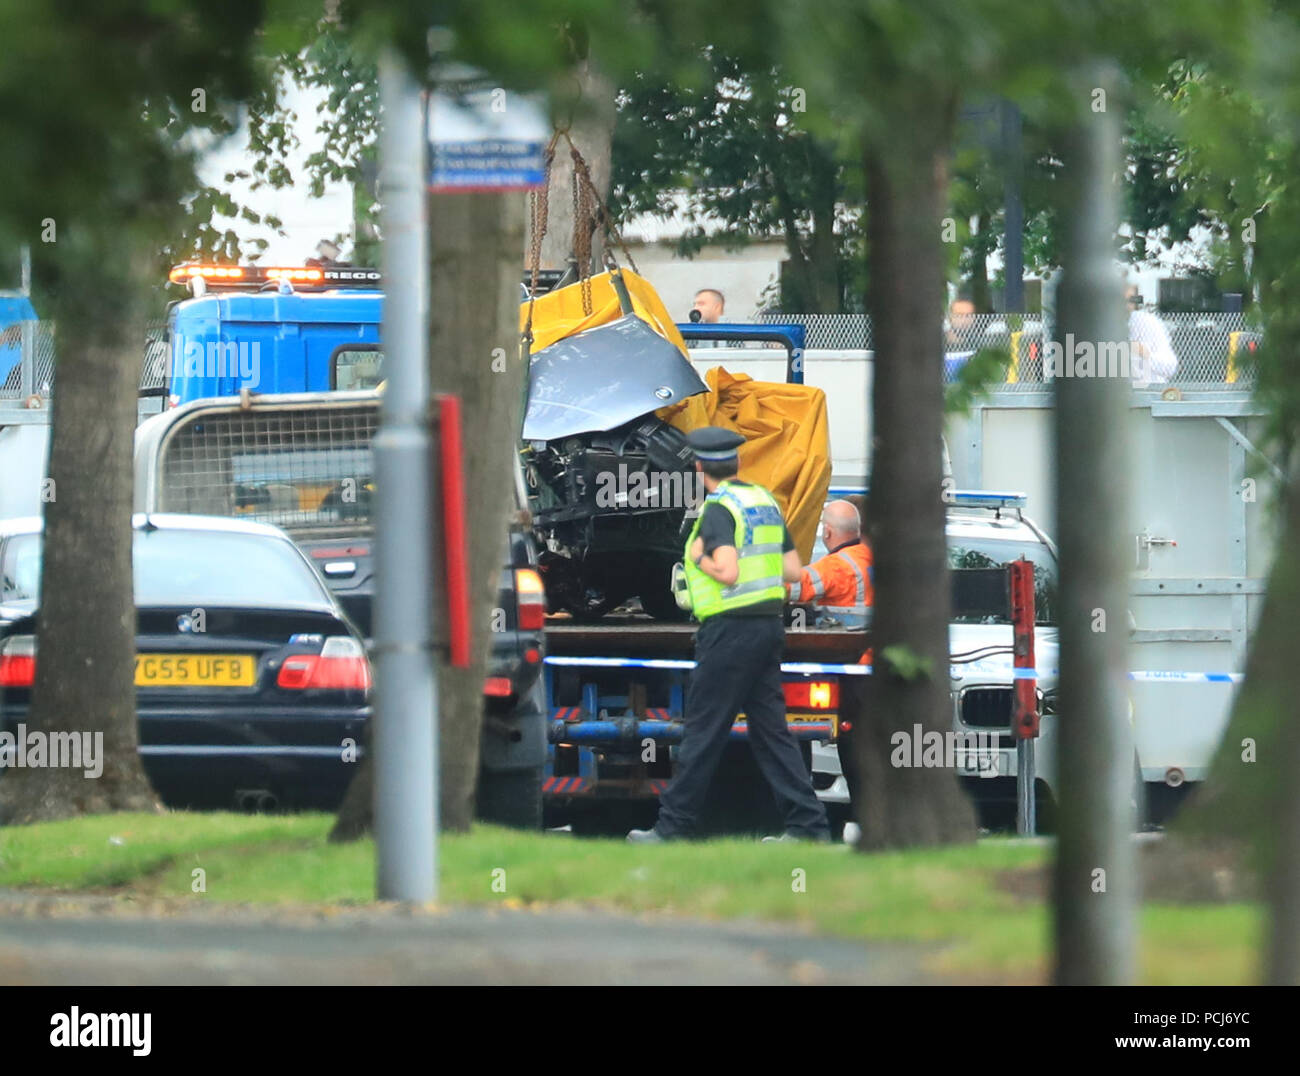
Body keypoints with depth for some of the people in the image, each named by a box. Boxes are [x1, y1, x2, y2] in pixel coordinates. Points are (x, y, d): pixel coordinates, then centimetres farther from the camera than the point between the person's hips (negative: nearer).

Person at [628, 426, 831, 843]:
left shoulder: (719, 509, -12)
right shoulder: (766, 501, 13)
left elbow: (728, 572, -24)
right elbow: (793, 571, 13)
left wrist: (699, 558, -7)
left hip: (730, 629, -8)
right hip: (769, 624, 8)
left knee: (703, 730, -3)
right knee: (771, 728, 9)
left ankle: (673, 827, 1)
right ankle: (808, 824, 4)